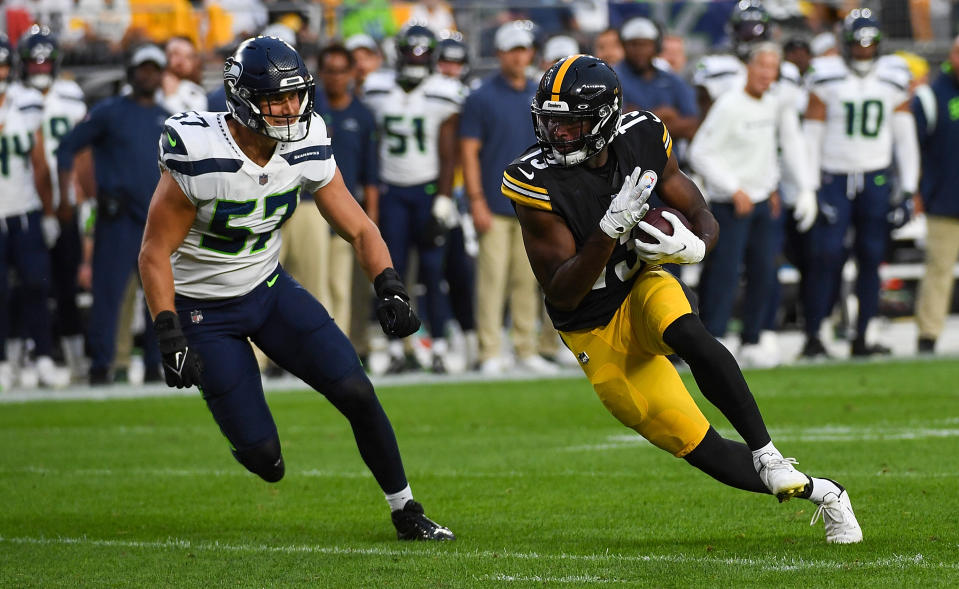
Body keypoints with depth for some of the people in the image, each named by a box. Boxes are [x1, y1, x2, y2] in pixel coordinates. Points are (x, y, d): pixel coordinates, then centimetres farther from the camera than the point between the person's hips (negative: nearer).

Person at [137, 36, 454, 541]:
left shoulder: (305, 149, -11)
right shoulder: (199, 158, -27)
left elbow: (359, 229, -4)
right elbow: (155, 254, -20)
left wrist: (390, 291, -21)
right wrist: (169, 339, -26)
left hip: (270, 289, 5)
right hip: (205, 310, -5)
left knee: (357, 394, -8)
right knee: (263, 455, -10)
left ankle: (406, 513, 10)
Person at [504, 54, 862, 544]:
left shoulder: (641, 138, -10)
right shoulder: (536, 182, -21)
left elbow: (702, 216, 1)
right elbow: (562, 294, -23)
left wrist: (695, 246, -24)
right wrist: (610, 228, -37)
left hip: (641, 286, 1)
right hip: (598, 334, -1)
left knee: (688, 335, -37)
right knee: (703, 450, -6)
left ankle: (766, 452, -26)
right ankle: (819, 492, 12)